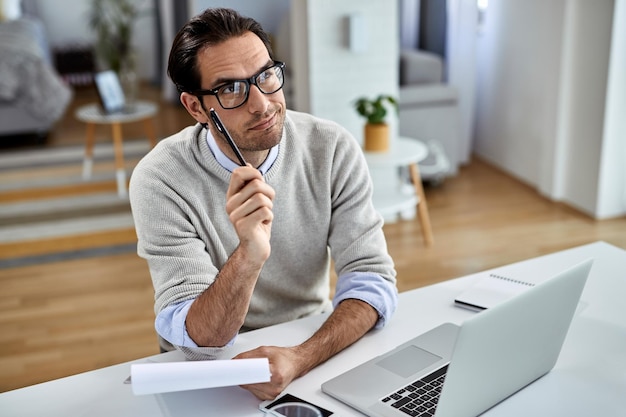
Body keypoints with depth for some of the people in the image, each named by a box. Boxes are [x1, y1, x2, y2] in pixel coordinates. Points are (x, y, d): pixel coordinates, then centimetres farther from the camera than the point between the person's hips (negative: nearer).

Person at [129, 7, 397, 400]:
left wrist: (301, 356, -28)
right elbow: (198, 340, -20)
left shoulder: (333, 149, -10)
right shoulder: (161, 180, -16)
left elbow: (372, 279, -12)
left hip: (313, 347, 3)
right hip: (210, 367, -2)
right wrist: (248, 257, -38)